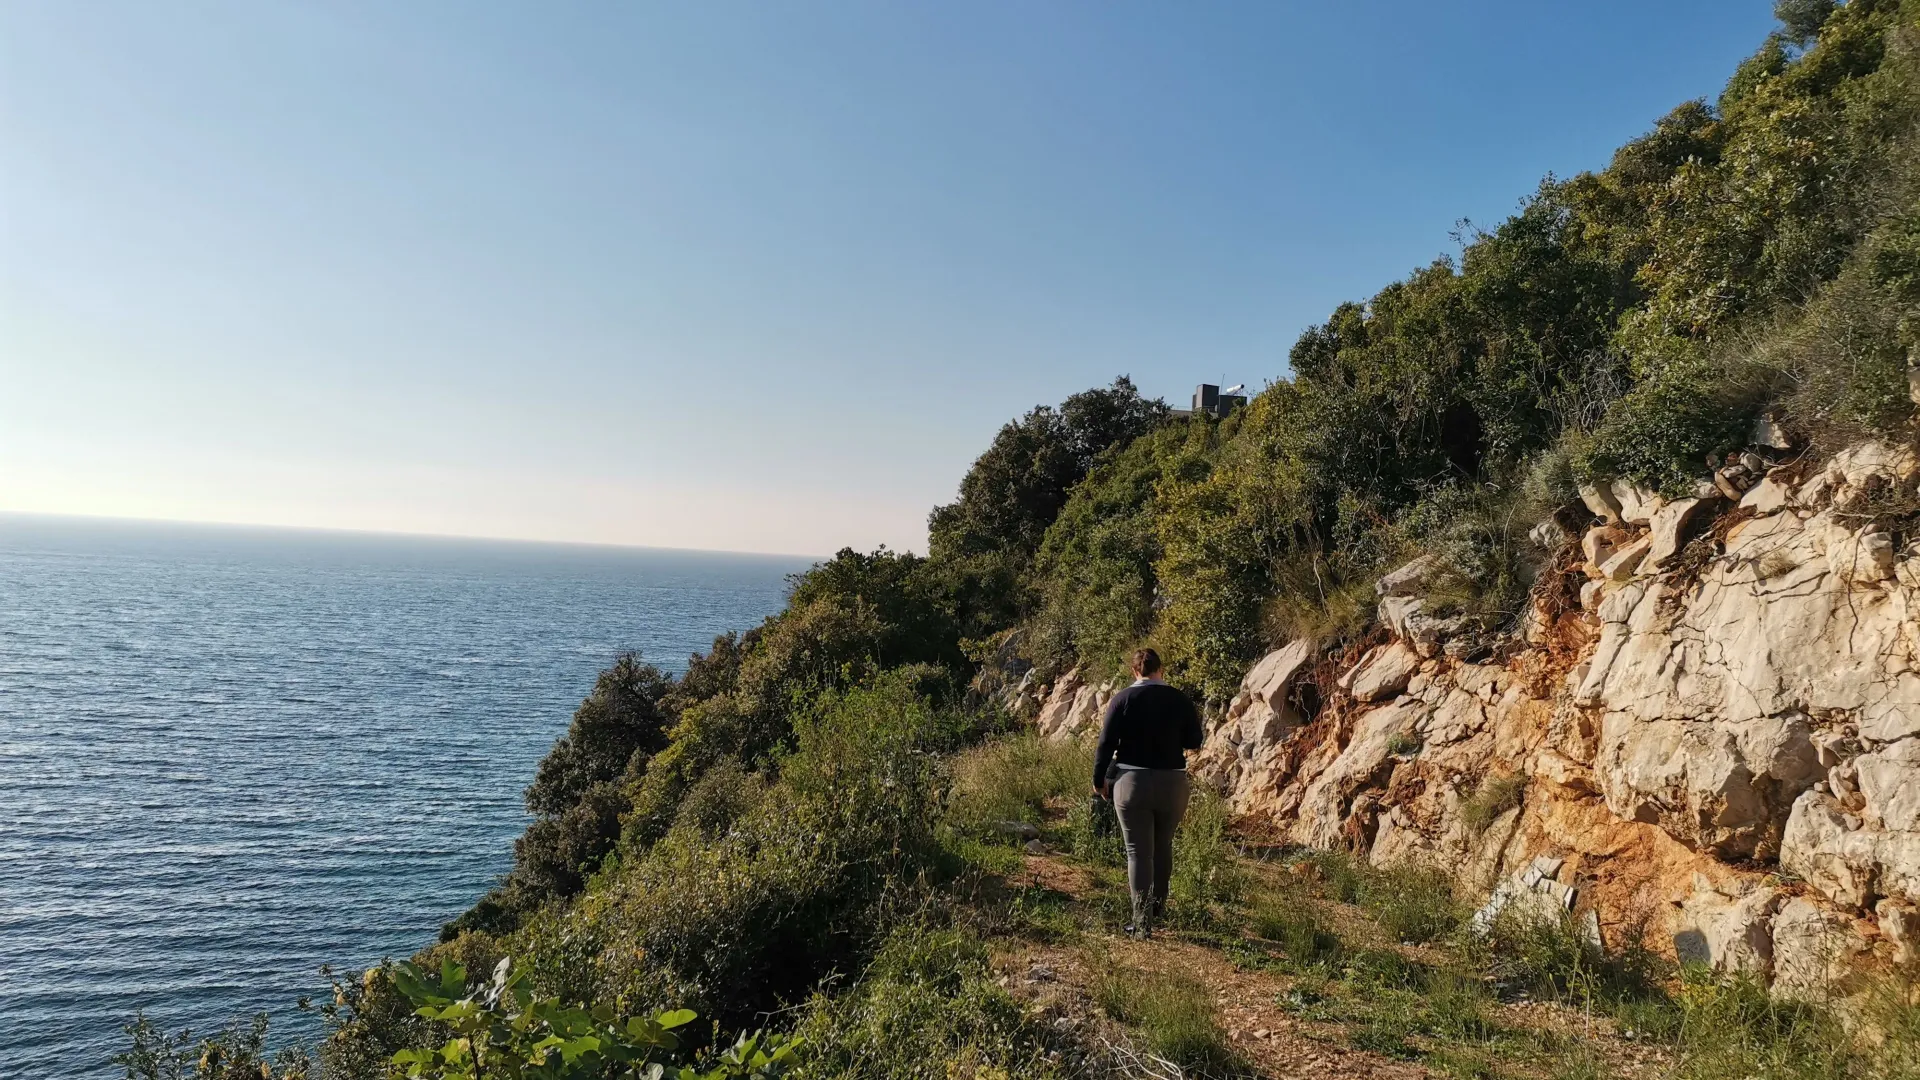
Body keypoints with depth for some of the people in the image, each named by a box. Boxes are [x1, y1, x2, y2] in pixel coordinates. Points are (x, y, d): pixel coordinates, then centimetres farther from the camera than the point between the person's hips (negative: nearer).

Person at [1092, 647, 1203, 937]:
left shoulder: (1122, 700, -6)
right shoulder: (1181, 700, -2)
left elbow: (1106, 743, -6)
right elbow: (1194, 742, 5)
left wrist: (1100, 780, 5)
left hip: (1131, 782, -2)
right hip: (1172, 783, 2)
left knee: (1138, 851, 3)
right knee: (1163, 845, 22)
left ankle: (1143, 921, 0)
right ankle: (1158, 904, 36)